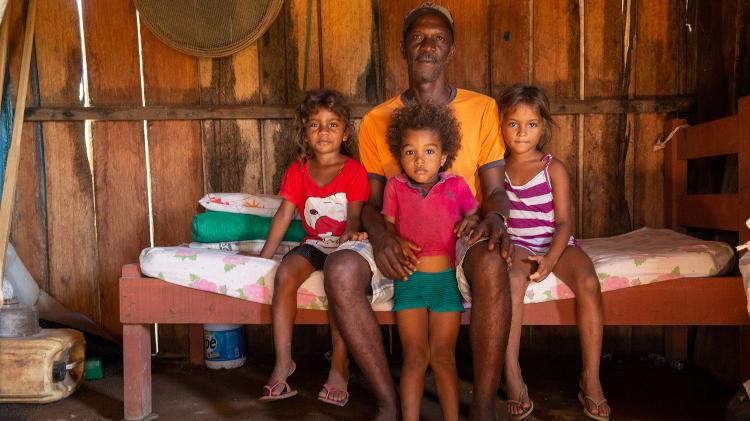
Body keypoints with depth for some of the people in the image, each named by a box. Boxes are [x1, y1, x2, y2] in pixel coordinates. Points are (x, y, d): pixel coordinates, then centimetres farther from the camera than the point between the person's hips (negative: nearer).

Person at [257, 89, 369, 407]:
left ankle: (339, 367, -21)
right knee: (285, 273, -26)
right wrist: (263, 257, -5)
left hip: (346, 245, -3)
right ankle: (283, 361, -17)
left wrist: (351, 231, -40)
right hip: (315, 243, 3)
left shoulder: (354, 170, -3)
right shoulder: (298, 170, 7)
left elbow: (354, 213, -15)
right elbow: (284, 215, 3)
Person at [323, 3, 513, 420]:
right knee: (340, 269, -29)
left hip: (462, 242, -1)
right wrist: (380, 234, -16)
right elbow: (370, 200, 7)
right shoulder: (376, 120, 9)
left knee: (491, 264, -37)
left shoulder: (482, 108, 6)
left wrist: (495, 218, -21)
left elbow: (495, 189, 3)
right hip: (399, 245, 2)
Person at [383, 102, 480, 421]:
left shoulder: (455, 186, 0)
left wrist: (472, 222, -16)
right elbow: (387, 225, 6)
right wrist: (395, 242, -14)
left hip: (446, 278, 0)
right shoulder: (395, 187, 1)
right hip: (409, 279, 1)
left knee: (442, 357, 8)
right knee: (415, 357, 7)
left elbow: (476, 215, 7)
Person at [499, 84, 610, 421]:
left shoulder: (554, 169, 1)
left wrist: (550, 259, -21)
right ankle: (512, 379, -31)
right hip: (517, 245, 0)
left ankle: (591, 379, -16)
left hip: (555, 243, 1)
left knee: (588, 282, -29)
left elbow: (563, 222, -4)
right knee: (512, 279, -34)